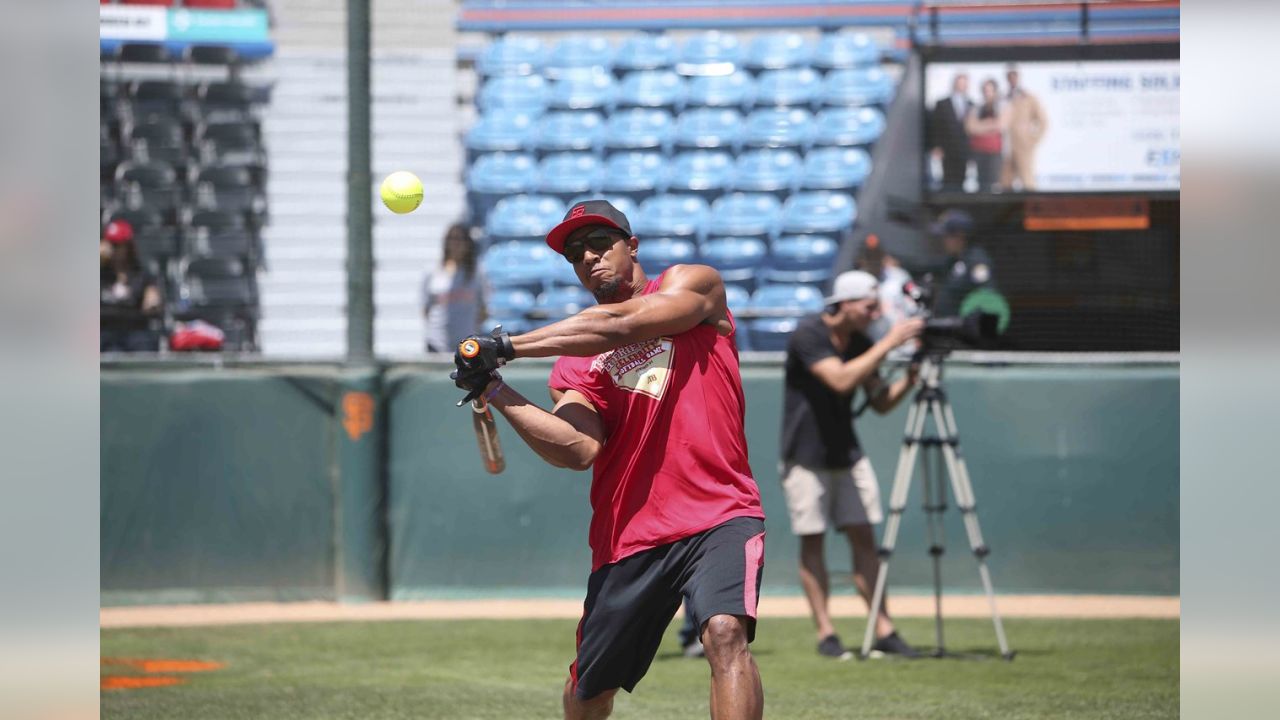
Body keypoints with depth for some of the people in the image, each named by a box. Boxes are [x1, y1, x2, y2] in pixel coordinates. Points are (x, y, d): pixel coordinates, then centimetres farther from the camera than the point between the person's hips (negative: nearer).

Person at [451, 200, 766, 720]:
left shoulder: (694, 285, 8)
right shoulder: (573, 362, 14)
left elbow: (619, 326, -12)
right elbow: (578, 449, -6)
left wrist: (508, 346, -9)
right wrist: (493, 390, -15)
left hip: (718, 516, -4)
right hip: (628, 536, 4)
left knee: (725, 632, -29)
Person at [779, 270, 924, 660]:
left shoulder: (861, 343, 3)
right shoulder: (807, 336, -18)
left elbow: (880, 402, 7)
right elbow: (841, 380, -32)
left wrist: (910, 377, -12)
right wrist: (888, 343, -30)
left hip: (847, 453, 6)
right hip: (806, 457, -6)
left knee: (863, 538, 2)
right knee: (812, 540, -1)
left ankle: (884, 630, 1)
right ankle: (825, 634, 4)